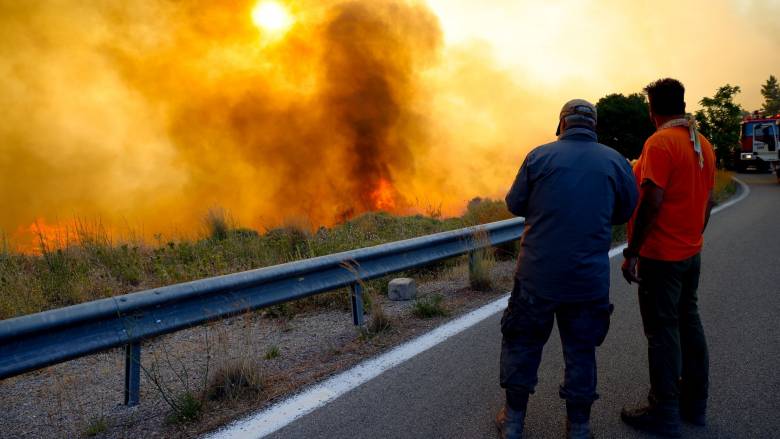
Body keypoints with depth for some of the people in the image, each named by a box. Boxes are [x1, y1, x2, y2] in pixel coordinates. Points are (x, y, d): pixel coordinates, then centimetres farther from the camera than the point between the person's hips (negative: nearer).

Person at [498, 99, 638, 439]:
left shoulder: (540, 156, -6)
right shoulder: (615, 161, -1)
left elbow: (515, 204, 0)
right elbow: (627, 212, 8)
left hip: (537, 273, -1)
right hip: (590, 279, 1)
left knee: (522, 342, 13)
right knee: (581, 350, 14)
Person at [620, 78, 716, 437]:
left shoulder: (660, 142, -18)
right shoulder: (703, 144, 8)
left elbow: (652, 201, -23)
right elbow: (708, 201, 13)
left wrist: (631, 252, -18)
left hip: (661, 255, -8)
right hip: (691, 252, 8)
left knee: (663, 332, -1)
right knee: (688, 323, 17)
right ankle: (694, 403, 28)